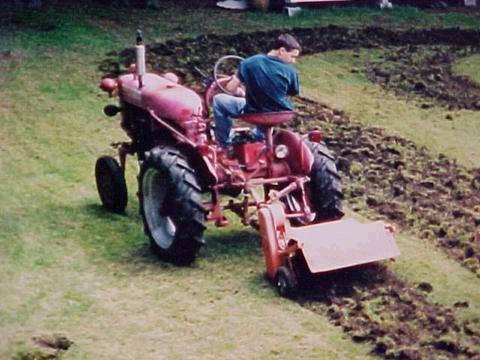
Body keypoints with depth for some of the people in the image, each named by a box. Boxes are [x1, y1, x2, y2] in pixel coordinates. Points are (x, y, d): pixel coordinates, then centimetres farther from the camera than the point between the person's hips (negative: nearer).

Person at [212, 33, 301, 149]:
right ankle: (259, 136, 51)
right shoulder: (290, 70, -11)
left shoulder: (249, 63, -12)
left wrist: (243, 93, 13)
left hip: (254, 113, -2)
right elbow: (294, 92, 5)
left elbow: (230, 87, -9)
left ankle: (225, 145, 22)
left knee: (219, 100, 18)